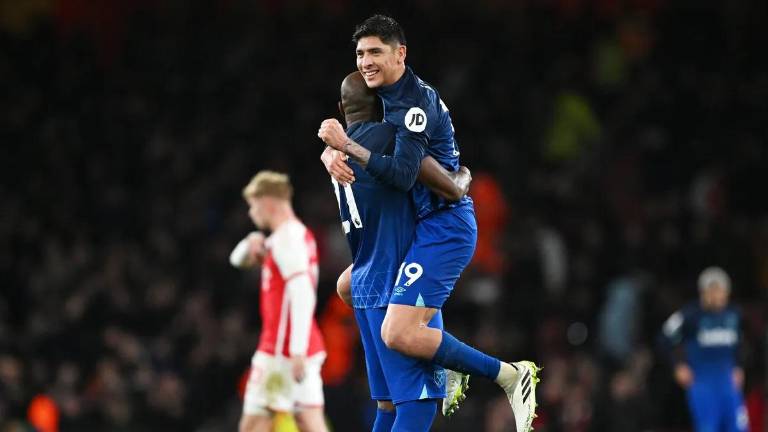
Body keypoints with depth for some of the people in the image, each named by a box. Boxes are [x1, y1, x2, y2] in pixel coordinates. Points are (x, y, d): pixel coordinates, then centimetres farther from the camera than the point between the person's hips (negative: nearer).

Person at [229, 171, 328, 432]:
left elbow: (303, 295, -24)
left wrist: (297, 351, -28)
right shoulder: (295, 234, 19)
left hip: (283, 350, -10)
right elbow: (239, 260, 29)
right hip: (298, 349, 10)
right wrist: (251, 245, 6)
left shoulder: (287, 238, -13)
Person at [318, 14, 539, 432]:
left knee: (399, 334, -21)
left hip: (443, 227, -11)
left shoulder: (417, 101, -18)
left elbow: (403, 174, -27)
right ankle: (450, 372, 24)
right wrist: (336, 151, 1)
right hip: (427, 225, 11)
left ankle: (509, 375, -11)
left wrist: (348, 146, -30)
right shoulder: (390, 96, 13)